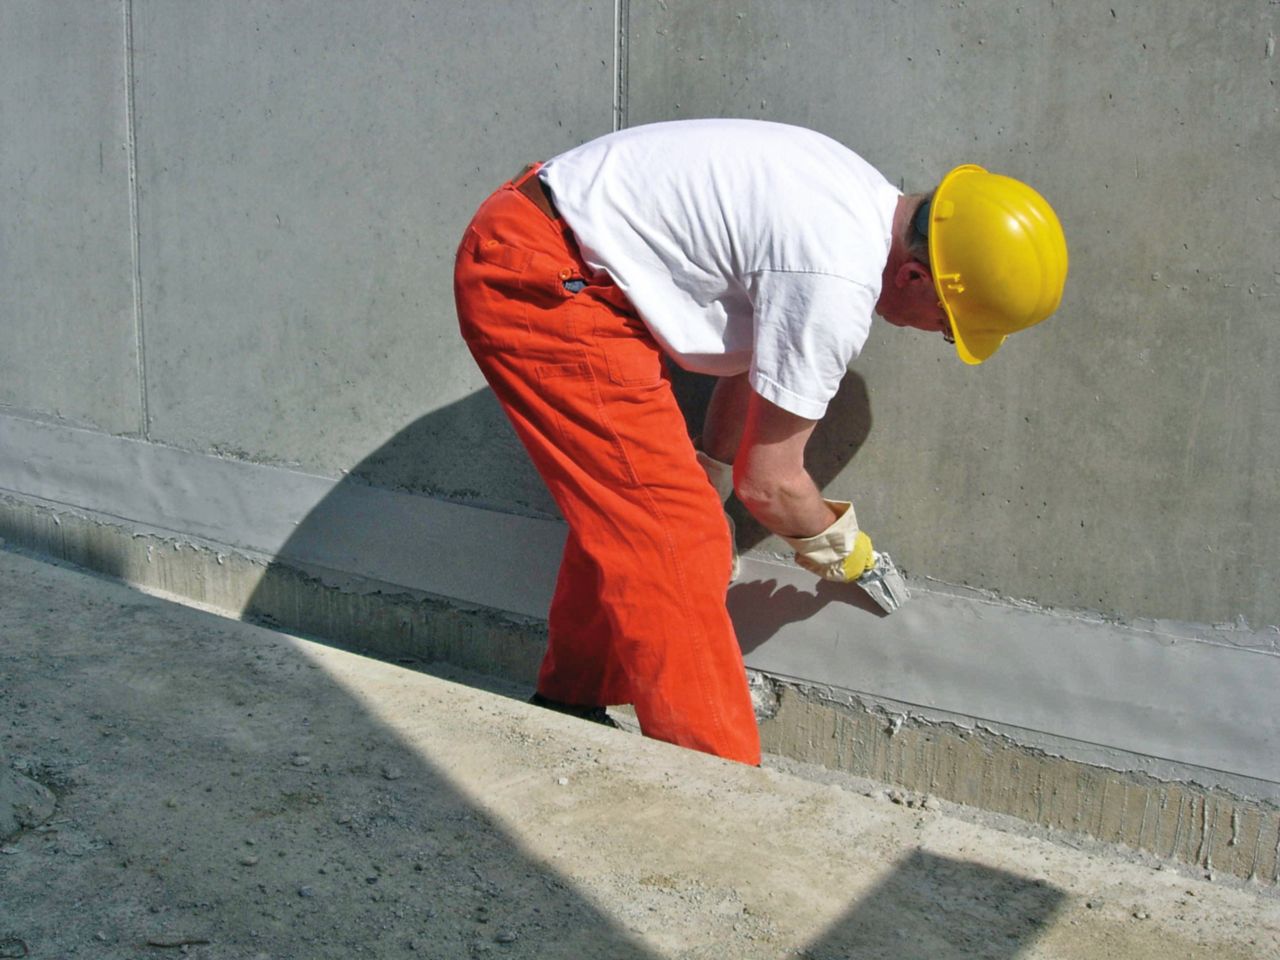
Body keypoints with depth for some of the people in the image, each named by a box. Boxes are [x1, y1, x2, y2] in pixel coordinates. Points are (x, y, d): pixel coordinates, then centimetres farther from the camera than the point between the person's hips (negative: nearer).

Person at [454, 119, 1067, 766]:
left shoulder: (870, 203, 6)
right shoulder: (835, 283, -24)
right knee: (664, 531, -10)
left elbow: (751, 352, 18)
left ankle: (570, 707, 36)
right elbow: (769, 483, -14)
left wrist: (707, 494, 24)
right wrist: (844, 550, 7)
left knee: (621, 507, 20)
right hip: (537, 277, -11)